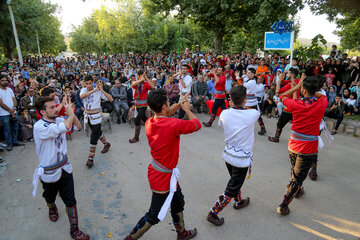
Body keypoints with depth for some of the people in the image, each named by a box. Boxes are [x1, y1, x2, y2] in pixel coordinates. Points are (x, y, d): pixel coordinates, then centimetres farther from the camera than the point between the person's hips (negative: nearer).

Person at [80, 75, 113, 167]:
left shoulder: (98, 91, -13)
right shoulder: (83, 90, -3)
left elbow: (111, 99, -22)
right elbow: (82, 96, -27)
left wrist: (101, 89, -26)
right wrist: (94, 90, -30)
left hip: (96, 116, -5)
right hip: (87, 116, 5)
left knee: (94, 137, -5)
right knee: (97, 132, 22)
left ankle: (91, 157, 2)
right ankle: (106, 144, 46)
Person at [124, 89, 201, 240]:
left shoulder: (149, 123, -7)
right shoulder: (174, 124, -29)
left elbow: (164, 114, 16)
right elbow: (197, 124, -11)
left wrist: (179, 104, 8)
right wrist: (187, 109, 2)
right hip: (163, 178, -9)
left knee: (178, 202, 28)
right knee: (154, 216, 12)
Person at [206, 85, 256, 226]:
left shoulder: (225, 114, -13)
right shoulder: (253, 114, -19)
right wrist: (241, 106, 12)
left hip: (228, 155, 5)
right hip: (242, 159, -4)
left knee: (235, 181, 28)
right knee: (232, 189, 8)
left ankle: (238, 202, 50)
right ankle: (213, 213, 13)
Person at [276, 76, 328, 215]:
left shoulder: (296, 104, -12)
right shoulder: (321, 105, -11)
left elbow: (282, 97, 9)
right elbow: (323, 96, 15)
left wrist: (297, 86, 9)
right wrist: (312, 90, 6)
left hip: (293, 146, 2)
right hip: (308, 150, -2)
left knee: (295, 171, 26)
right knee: (298, 178, 5)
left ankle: (298, 191, 51)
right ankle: (283, 205, 8)